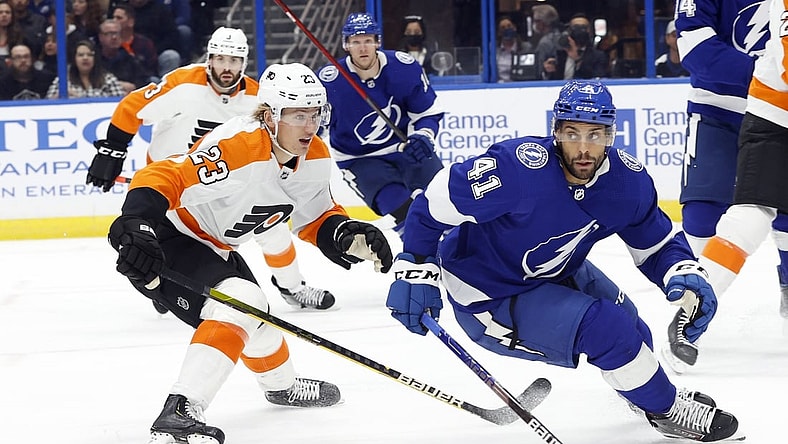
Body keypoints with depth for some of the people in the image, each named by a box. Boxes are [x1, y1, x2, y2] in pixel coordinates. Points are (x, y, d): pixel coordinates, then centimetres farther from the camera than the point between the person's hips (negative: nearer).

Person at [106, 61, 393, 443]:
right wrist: (136, 229, -55)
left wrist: (349, 236, -12)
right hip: (164, 239, -10)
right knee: (238, 305, -28)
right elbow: (163, 180, -39)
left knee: (253, 312, 28)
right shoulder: (235, 147, -34)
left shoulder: (315, 158, -6)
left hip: (213, 246, 10)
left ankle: (281, 384, 59)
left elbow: (316, 219, 8)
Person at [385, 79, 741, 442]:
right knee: (608, 329, -21)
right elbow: (435, 201, -24)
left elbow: (657, 244, 0)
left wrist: (685, 276, -21)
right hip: (489, 298, -7)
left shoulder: (629, 181, -14)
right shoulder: (519, 167, -34)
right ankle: (666, 411, 1)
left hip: (557, 273, 7)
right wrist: (416, 271, -22)